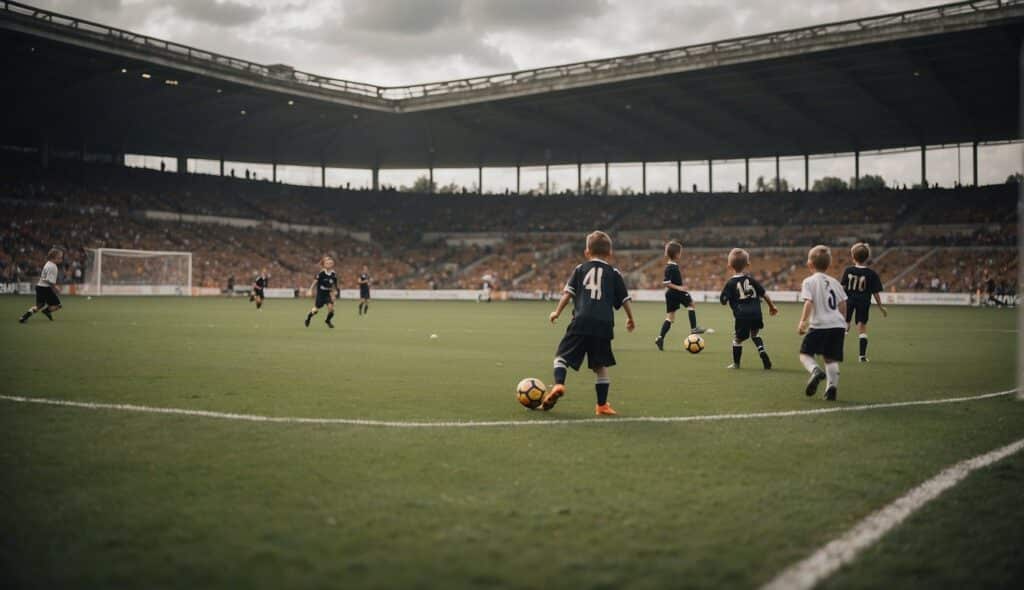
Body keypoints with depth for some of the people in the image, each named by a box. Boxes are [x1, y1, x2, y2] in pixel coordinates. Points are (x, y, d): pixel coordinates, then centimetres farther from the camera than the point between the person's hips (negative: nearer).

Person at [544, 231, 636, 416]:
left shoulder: (580, 269, 13)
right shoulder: (614, 274, 14)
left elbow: (568, 292, 4)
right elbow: (624, 300, 15)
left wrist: (557, 312, 11)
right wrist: (630, 319, 30)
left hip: (581, 322, -1)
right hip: (604, 324, 1)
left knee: (562, 356, 6)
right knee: (601, 365, 10)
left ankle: (558, 385, -19)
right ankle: (602, 405, 12)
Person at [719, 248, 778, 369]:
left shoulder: (730, 283, -1)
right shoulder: (751, 279, 9)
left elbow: (723, 301, -5)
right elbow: (764, 294, 12)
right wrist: (772, 306, 24)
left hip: (742, 316, -4)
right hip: (756, 314, 4)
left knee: (737, 338, 11)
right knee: (755, 335, 25)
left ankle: (736, 363, 20)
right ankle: (763, 352, 4)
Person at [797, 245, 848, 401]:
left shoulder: (809, 281, -1)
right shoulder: (834, 282, 16)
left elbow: (809, 302, -13)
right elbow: (843, 304, 16)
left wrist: (803, 321, -14)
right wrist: (843, 323, 27)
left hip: (819, 325, -5)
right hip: (838, 324, 5)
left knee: (805, 353, 6)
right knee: (831, 358, 10)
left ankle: (815, 370, -22)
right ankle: (832, 386, -5)